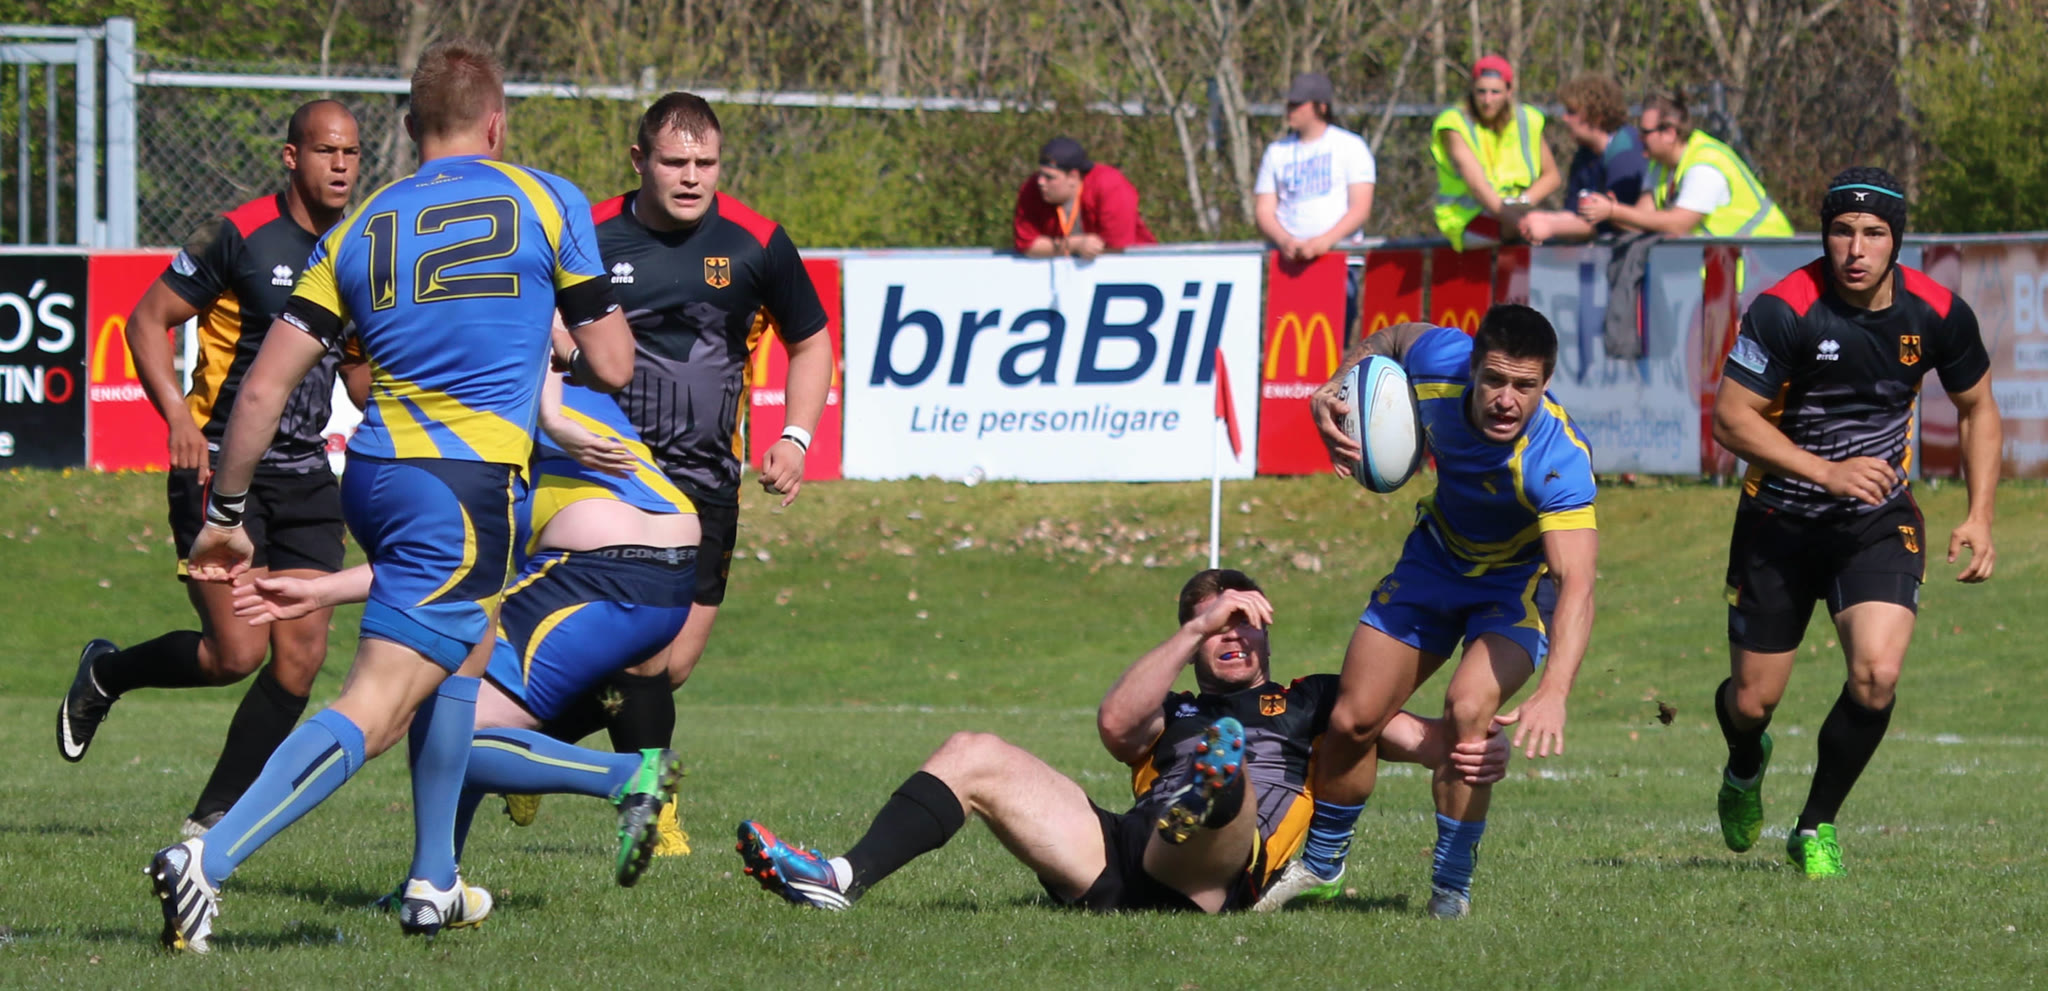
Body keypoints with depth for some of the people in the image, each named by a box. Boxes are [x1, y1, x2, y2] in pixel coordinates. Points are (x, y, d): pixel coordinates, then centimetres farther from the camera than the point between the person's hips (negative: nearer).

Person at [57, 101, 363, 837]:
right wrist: (178, 417, -19)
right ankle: (105, 674, 16)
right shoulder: (238, 236, -10)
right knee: (237, 651, -13)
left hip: (304, 476, 6)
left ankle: (213, 818, 7)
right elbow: (147, 321, -6)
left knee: (302, 654, -5)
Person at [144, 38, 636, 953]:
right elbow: (611, 365, 4)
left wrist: (224, 515, 13)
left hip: (373, 471, 6)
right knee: (375, 709, -11)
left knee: (464, 649, 30)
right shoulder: (547, 203, 2)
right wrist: (561, 361, 27)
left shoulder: (359, 231, 11)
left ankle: (432, 885, 30)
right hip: (465, 486, -6)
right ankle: (209, 861, -27)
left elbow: (265, 385, 5)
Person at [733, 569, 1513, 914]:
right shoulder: (1173, 715, 35)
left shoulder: (1310, 704, 28)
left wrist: (1466, 753, -10)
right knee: (974, 756, -5)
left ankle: (1211, 798, -78)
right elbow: (1115, 724, 10)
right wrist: (1200, 627, 5)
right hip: (1116, 858, 5)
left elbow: (1409, 735, 14)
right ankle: (842, 882, -23)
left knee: (1231, 777, -38)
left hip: (1204, 871, -5)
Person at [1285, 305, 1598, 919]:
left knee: (1468, 710, -29)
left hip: (1523, 578, -5)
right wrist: (1331, 395, -17)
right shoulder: (1440, 361, -26)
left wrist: (1553, 694, -62)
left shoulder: (1558, 459, -39)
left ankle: (1451, 886, -10)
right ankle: (1320, 863, 30)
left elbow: (1577, 583, -48)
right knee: (1353, 720, 4)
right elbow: (1392, 338, 0)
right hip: (1438, 555, 5)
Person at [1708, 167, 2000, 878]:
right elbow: (1732, 418, -17)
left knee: (1877, 675, -21)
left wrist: (1979, 517, -2)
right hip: (1779, 523, -1)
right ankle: (1746, 767, 46)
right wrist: (1828, 472, -26)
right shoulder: (1785, 311, -20)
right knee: (1753, 701, 6)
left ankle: (1817, 826, 2)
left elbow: (1977, 408, 7)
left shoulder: (1937, 313, -9)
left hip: (1879, 524, 1)